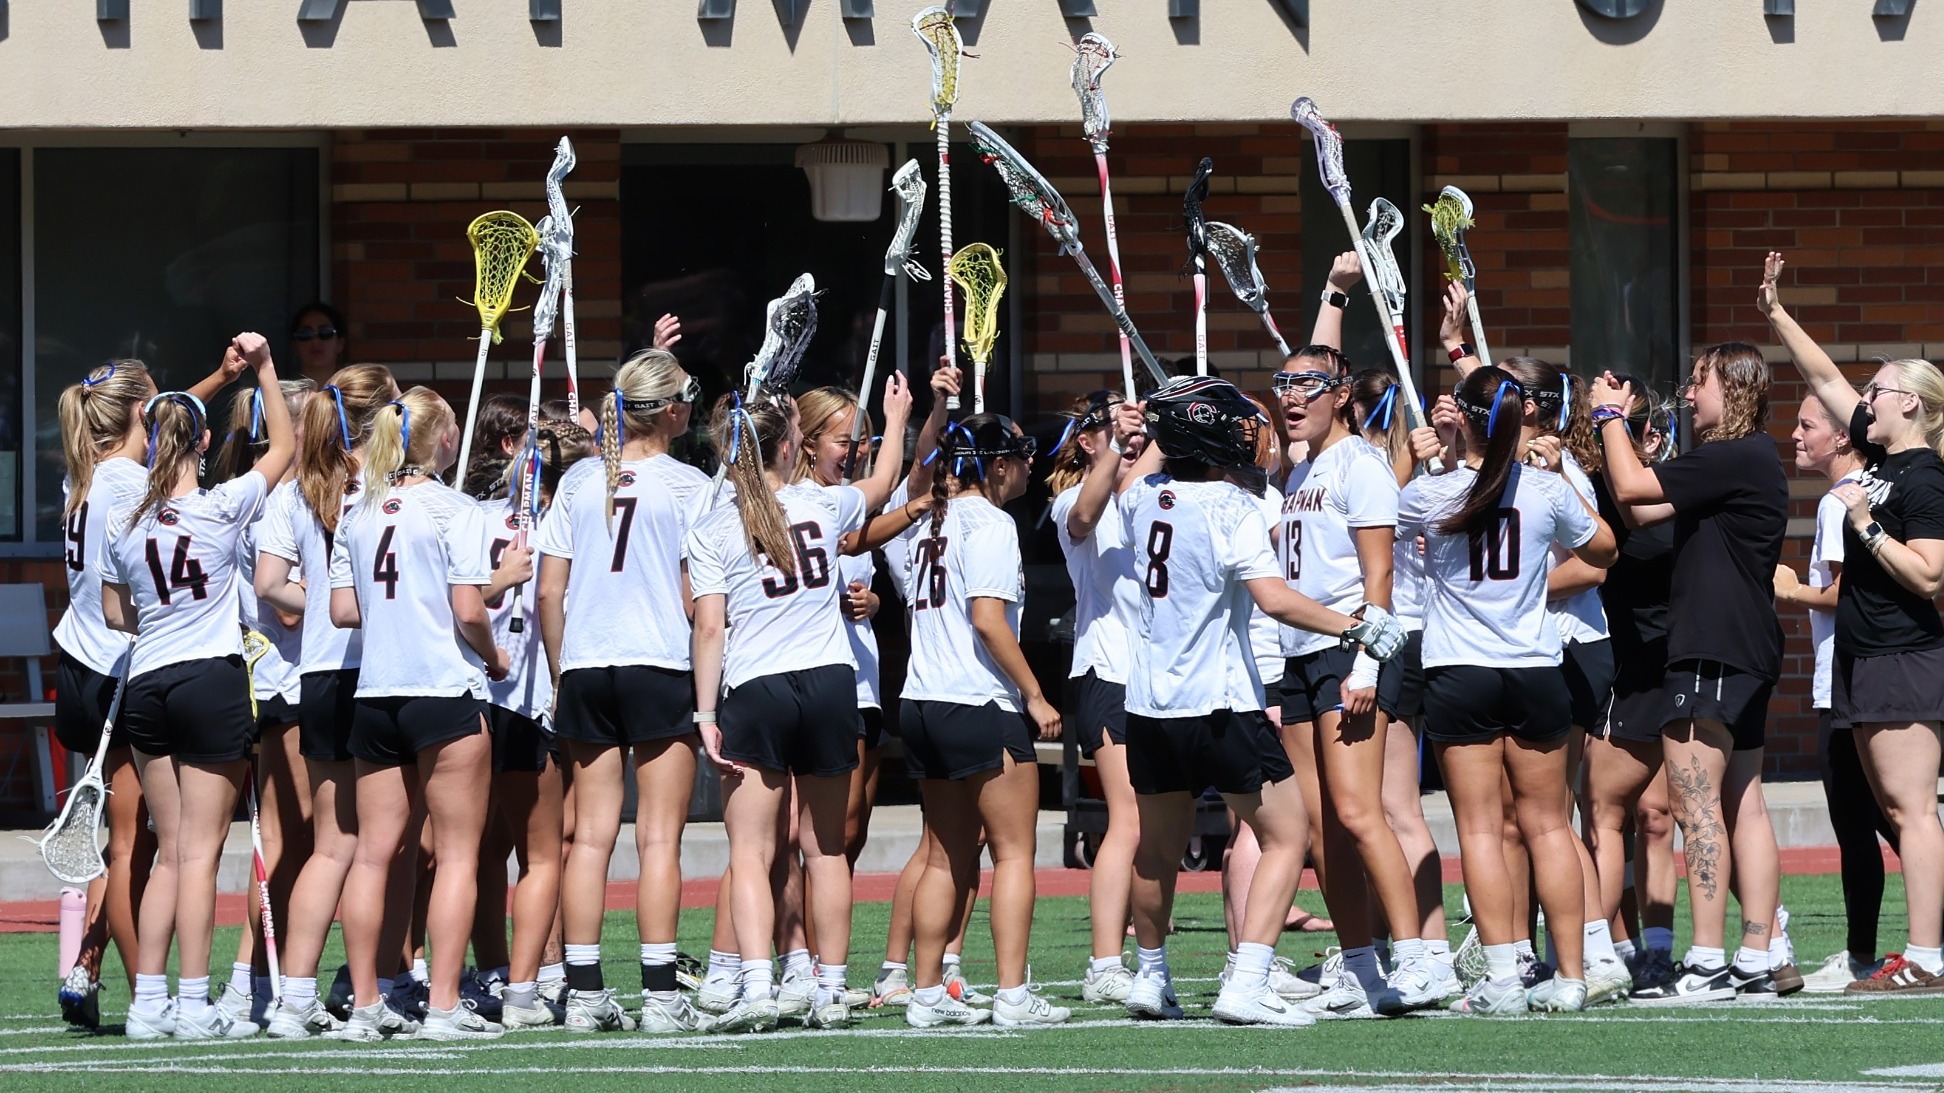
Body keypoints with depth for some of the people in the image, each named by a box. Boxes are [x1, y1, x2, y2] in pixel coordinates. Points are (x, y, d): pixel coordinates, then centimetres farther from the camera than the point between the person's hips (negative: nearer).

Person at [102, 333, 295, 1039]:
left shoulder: (125, 527, 2)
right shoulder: (223, 507, -8)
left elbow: (115, 615, 14)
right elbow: (285, 447, 4)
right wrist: (264, 367, 6)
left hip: (145, 685, 4)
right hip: (213, 681, -4)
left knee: (171, 852, 12)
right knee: (200, 852, -4)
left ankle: (148, 1001, 9)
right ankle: (192, 1005, -5)